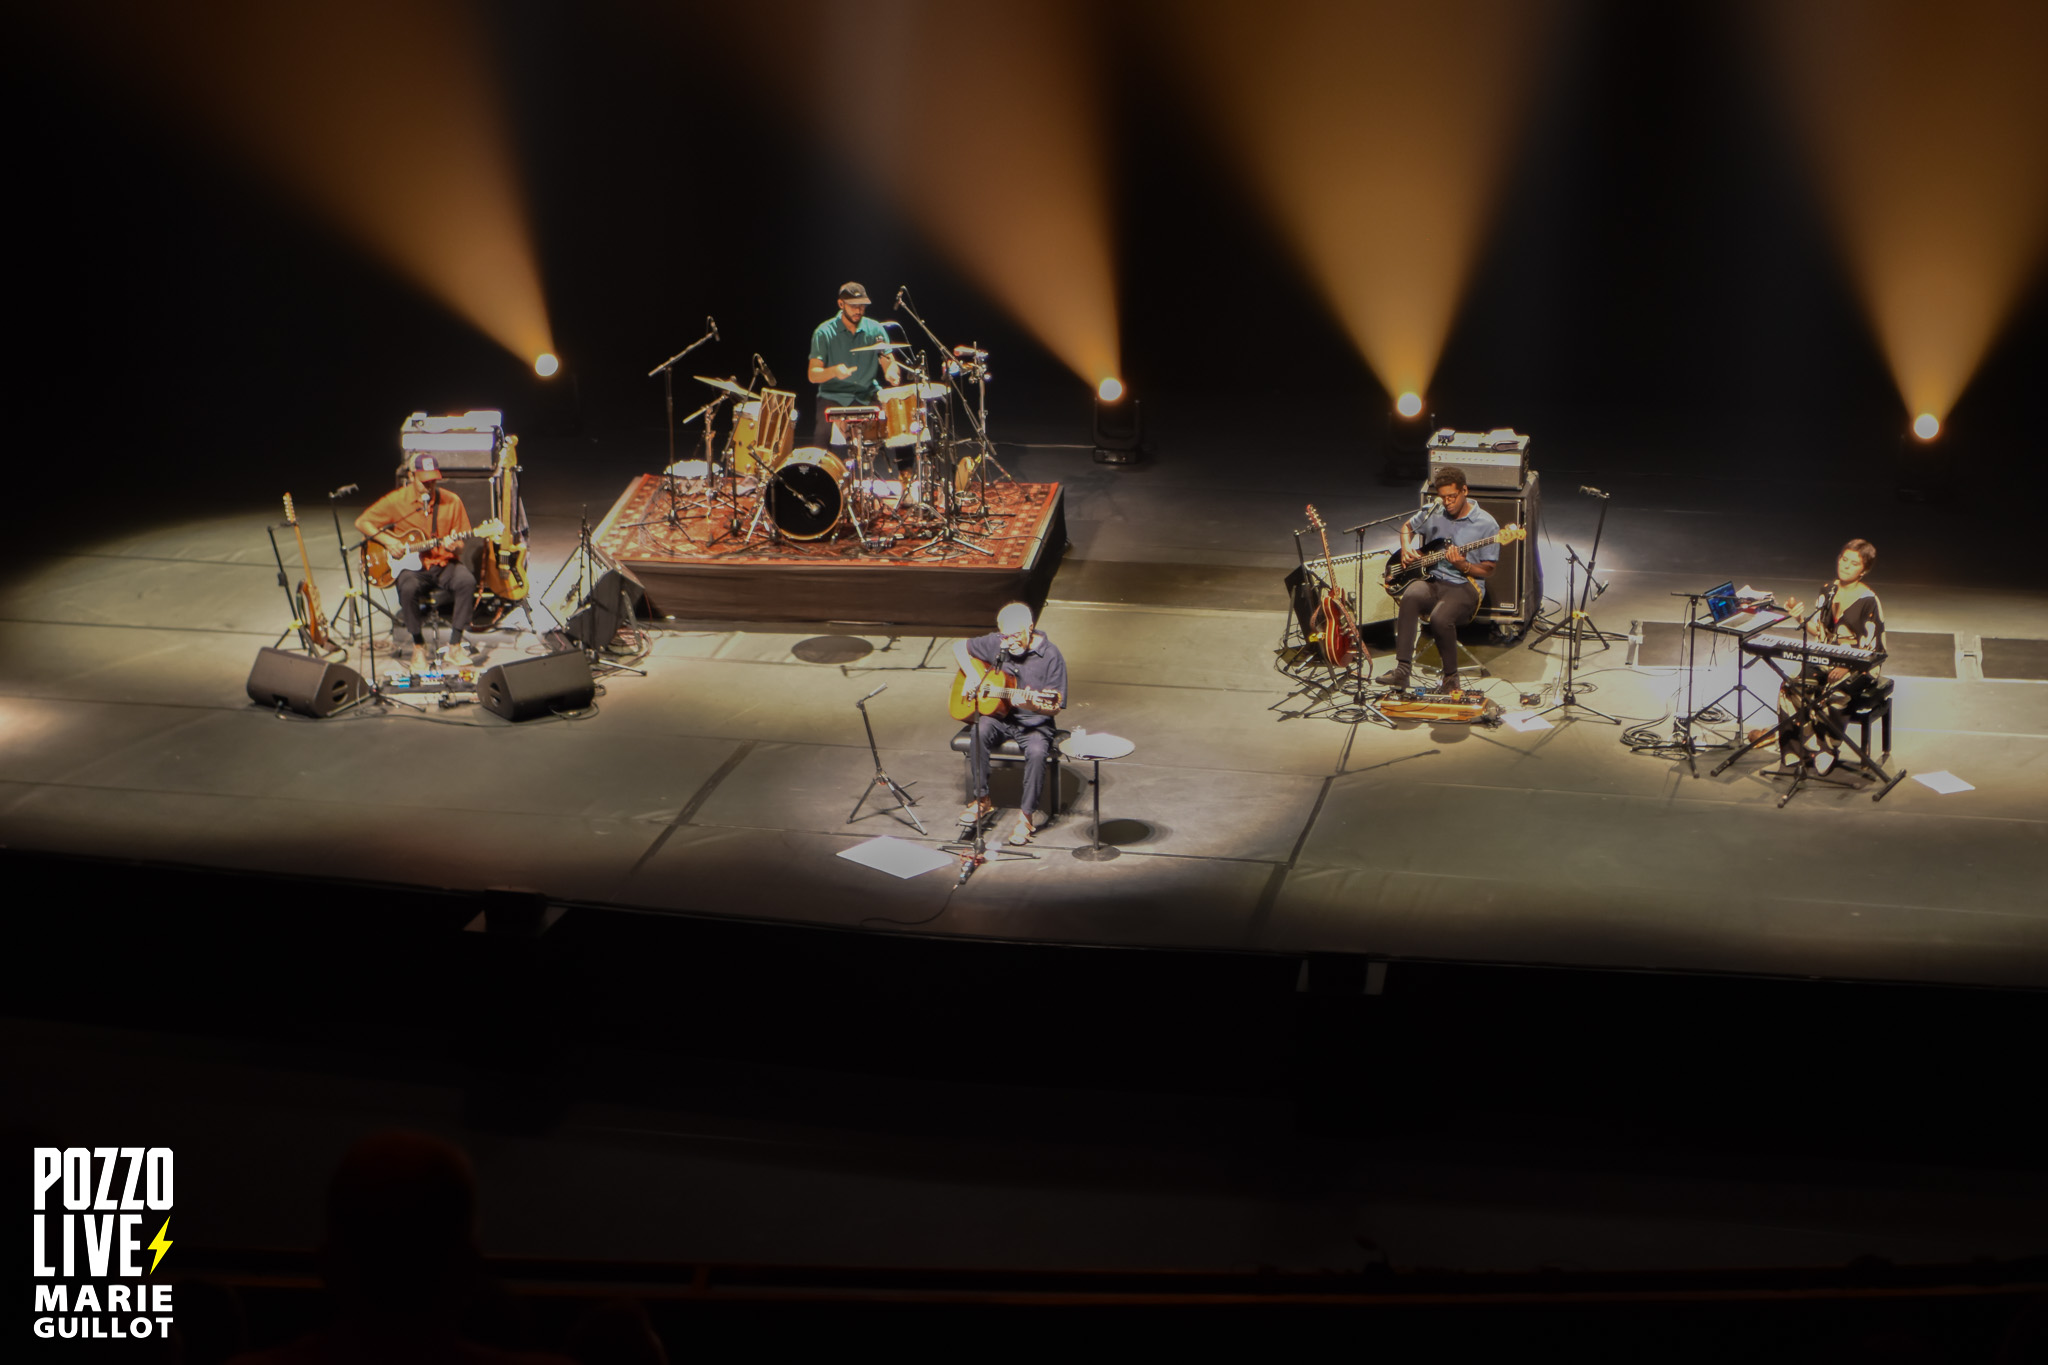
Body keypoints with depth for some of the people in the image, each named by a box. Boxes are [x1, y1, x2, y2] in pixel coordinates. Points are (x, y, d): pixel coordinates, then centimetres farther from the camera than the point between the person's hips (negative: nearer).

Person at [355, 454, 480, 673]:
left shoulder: (451, 501, 1)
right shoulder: (396, 501, -3)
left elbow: (460, 546, 5)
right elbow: (361, 522, 5)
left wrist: (454, 547, -20)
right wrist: (387, 541, -10)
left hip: (444, 563, 1)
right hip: (412, 566, -1)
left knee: (467, 580, -31)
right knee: (408, 588, -35)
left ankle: (455, 645, -17)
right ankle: (418, 646, -13)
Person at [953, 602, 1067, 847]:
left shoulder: (1050, 656, -10)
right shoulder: (995, 644, 0)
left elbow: (1054, 708, -10)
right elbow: (959, 647, 17)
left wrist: (1031, 706, -32)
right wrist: (973, 679, 1)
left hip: (1034, 723, -3)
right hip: (997, 716, 3)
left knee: (1037, 751, -34)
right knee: (979, 733, -31)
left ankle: (1026, 815, -19)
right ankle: (982, 801, -19)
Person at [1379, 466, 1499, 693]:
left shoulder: (1486, 524, -4)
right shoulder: (1433, 512, 9)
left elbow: (1488, 570, 0)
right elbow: (1407, 526, 29)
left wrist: (1463, 566, -18)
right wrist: (1406, 549, 9)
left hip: (1464, 586, -4)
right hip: (1430, 579, 4)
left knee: (1440, 618, -36)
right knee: (1411, 597, -34)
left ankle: (1451, 676, -12)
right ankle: (1401, 669, -35)